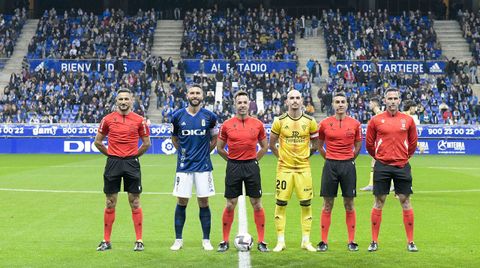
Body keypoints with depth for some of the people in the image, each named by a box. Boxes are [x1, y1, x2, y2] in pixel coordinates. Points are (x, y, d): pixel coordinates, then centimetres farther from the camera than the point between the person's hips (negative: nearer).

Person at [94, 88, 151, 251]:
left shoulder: (139, 120, 1)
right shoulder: (108, 119, 3)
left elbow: (146, 143, 9)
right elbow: (97, 142, 11)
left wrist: (133, 156, 6)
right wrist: (111, 155, 8)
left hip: (132, 164, -1)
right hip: (113, 164, 1)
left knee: (135, 203, 2)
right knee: (110, 204, 5)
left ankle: (139, 240, 9)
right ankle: (106, 241, 13)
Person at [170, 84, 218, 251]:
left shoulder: (209, 116, 0)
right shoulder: (178, 116, 1)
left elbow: (214, 138, 14)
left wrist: (205, 152, 9)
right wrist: (183, 152, 9)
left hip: (203, 165, 0)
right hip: (184, 165, 1)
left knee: (203, 202, 3)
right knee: (181, 202, 3)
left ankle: (206, 240, 12)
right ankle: (178, 240, 13)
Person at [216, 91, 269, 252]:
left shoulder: (258, 124, 3)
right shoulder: (227, 125, 1)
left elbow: (265, 147, 14)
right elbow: (219, 148, 10)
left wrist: (254, 159, 6)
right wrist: (232, 160, 6)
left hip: (251, 166, 1)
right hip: (233, 167, 0)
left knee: (257, 204, 3)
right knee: (230, 205, 3)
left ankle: (261, 241, 10)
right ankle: (225, 241, 12)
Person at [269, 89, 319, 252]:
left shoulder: (310, 121, 1)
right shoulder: (279, 121, -2)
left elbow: (315, 145, 13)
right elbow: (271, 144, 8)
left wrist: (304, 156, 9)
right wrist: (282, 157, 4)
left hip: (303, 168, 1)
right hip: (284, 168, -1)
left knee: (306, 204, 2)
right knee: (281, 204, 0)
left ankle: (306, 241, 13)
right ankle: (280, 241, 9)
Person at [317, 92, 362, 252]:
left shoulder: (355, 124, 3)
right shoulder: (325, 123, 2)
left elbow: (358, 145, 13)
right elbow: (319, 144, 13)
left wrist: (349, 160, 10)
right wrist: (328, 159, 9)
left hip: (348, 166, 0)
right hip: (330, 166, 0)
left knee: (349, 204, 4)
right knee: (327, 205, 3)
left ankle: (351, 241, 11)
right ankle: (324, 241, 8)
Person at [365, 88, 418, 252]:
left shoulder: (408, 120, 4)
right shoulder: (376, 120, 1)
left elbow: (413, 143, 15)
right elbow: (369, 144, 10)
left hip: (402, 166, 1)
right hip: (382, 166, -1)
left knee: (405, 201, 2)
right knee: (379, 202, 3)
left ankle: (410, 242, 10)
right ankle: (374, 241, 11)